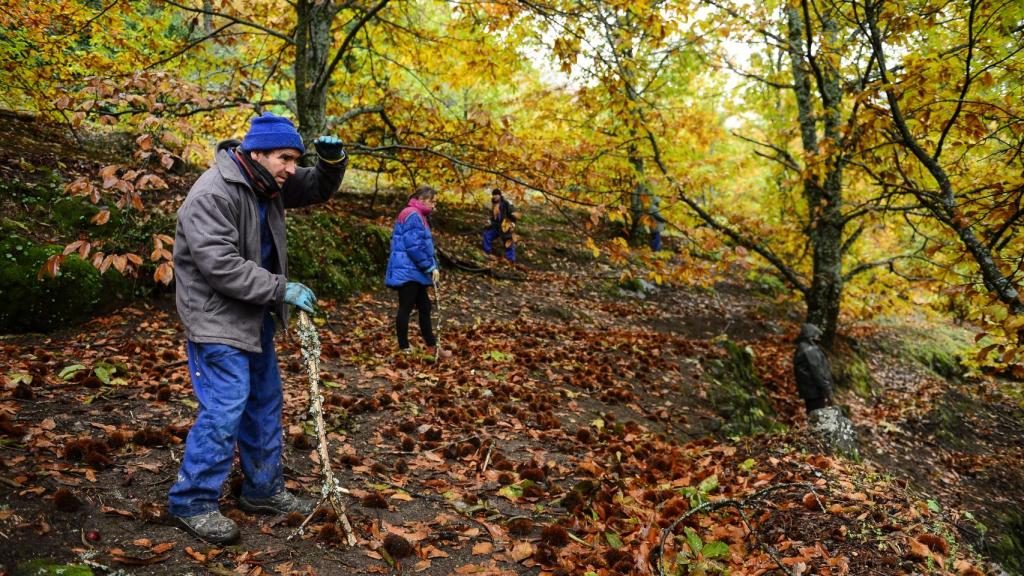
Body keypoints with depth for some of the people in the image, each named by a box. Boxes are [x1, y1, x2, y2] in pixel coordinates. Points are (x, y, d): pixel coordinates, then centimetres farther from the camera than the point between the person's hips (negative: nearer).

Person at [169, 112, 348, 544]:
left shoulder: (268, 185, 3)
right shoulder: (212, 195, -23)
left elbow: (318, 190, 14)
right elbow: (221, 266, -29)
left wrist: (332, 161, -8)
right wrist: (281, 288, -26)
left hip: (255, 316, 9)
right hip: (217, 318, -9)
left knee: (265, 402, 14)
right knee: (224, 408, -10)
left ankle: (263, 491, 28)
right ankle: (192, 502, 8)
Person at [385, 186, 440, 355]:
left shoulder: (419, 216, 19)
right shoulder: (412, 215, -14)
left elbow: (426, 245, 20)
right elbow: (414, 246, -22)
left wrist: (433, 267, 9)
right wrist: (431, 267, -16)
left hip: (415, 272, 10)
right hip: (407, 271, -10)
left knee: (424, 307, 13)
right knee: (406, 308, -4)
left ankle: (431, 346, 21)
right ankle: (404, 349, 2)